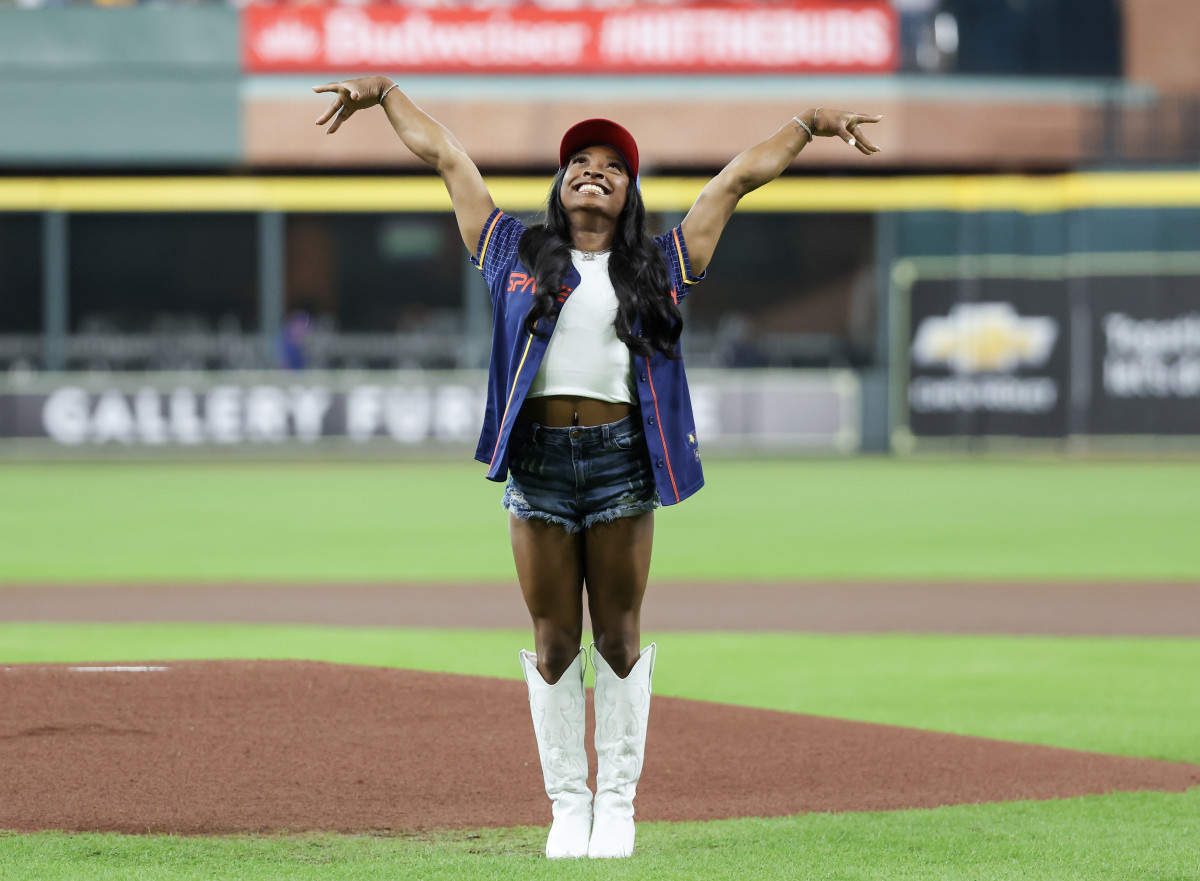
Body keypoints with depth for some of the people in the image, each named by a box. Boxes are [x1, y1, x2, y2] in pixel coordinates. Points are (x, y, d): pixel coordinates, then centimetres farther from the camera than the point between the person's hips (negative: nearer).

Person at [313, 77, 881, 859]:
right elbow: (445, 155, 17)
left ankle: (617, 801, 10)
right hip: (537, 457, 0)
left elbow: (740, 178, 16)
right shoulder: (515, 254, 13)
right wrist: (384, 90, 21)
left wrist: (810, 123, 14)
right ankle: (566, 804, 10)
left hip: (622, 455, 0)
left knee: (619, 634, 3)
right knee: (555, 639, 3)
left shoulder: (660, 266, 13)